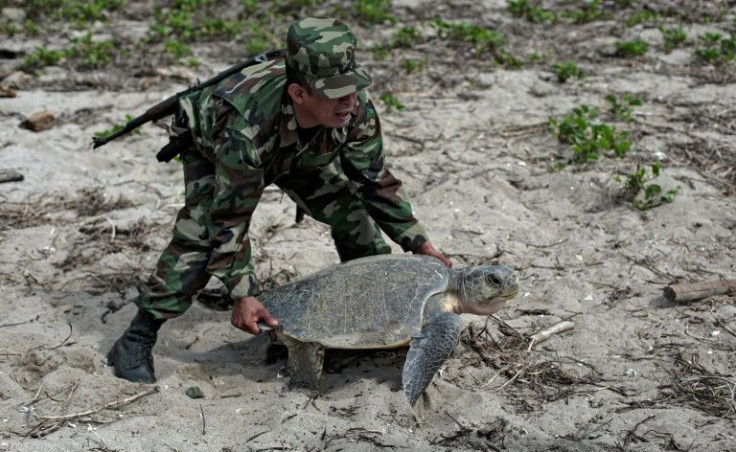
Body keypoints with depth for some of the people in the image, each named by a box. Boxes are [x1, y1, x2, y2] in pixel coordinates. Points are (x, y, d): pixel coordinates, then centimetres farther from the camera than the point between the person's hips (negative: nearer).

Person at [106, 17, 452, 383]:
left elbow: (375, 181, -16)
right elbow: (230, 219, -38)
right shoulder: (248, 128, -48)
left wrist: (419, 243, -16)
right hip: (211, 143, -5)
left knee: (353, 210, -5)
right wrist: (243, 294, -41)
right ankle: (136, 340, -19)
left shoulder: (357, 109, -34)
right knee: (202, 232, -27)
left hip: (301, 150, 5)